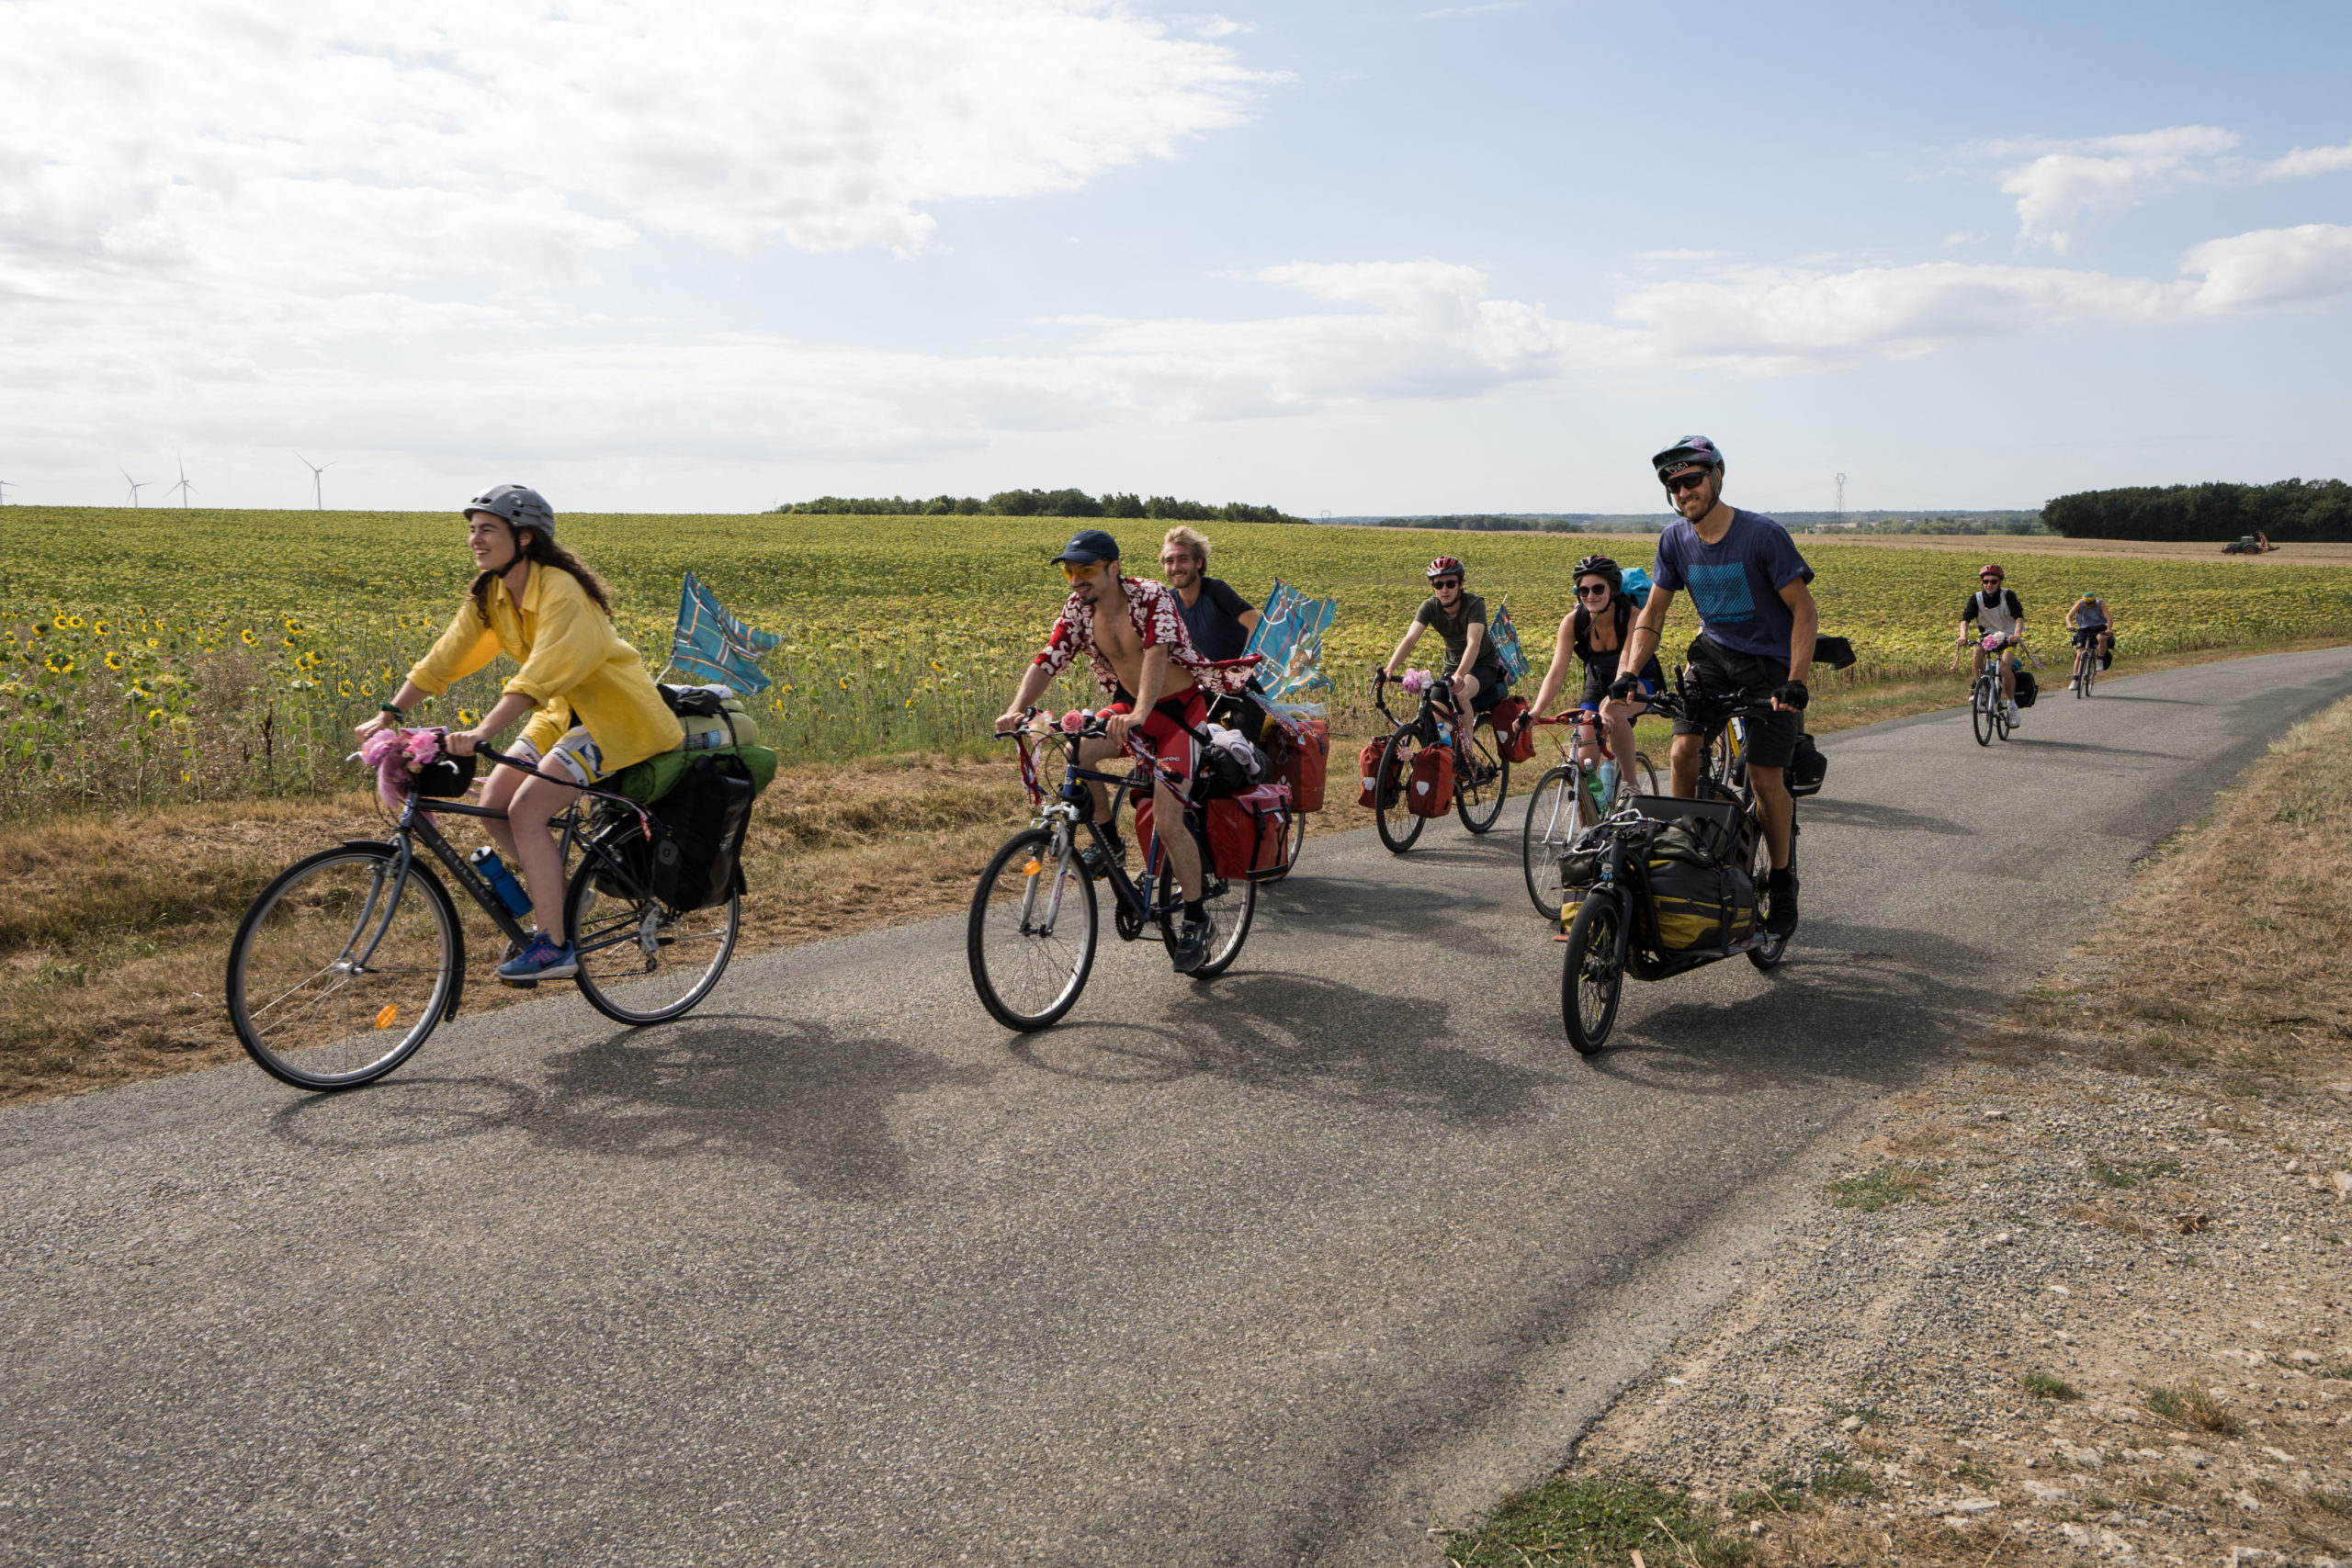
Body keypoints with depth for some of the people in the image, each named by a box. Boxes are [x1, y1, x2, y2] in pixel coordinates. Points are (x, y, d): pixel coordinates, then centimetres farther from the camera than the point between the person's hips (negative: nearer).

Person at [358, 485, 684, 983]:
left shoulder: (560, 590, -25)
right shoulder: (489, 594, 1)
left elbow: (541, 672, -36)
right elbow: (447, 656, 1)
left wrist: (482, 731, -44)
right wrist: (388, 713, -6)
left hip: (617, 712, -8)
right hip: (566, 710, 8)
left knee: (527, 810, -19)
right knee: (493, 804, -4)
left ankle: (553, 946, -10)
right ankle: (560, 892, 18)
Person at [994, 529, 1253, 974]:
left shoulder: (1152, 598, -24)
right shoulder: (1078, 607, -6)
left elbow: (1156, 652, -39)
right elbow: (1049, 659, -13)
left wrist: (1139, 715, -56)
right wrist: (1016, 710, -31)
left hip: (1182, 708, -6)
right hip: (1130, 709, 6)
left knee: (1167, 818, -17)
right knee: (1072, 750, -22)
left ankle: (1196, 920, 1)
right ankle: (1108, 841, 1)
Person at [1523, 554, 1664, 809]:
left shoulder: (1631, 615, -29)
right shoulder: (1573, 621, -21)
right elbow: (1556, 673, -25)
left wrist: (1610, 704, -55)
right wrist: (1533, 713, -39)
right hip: (1599, 681, 3)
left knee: (1614, 712, -36)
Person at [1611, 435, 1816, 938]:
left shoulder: (1763, 534, -20)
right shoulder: (1675, 539, -5)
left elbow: (1804, 610, -17)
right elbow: (1652, 613, 0)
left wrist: (1795, 683, -28)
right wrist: (1628, 675, -14)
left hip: (1771, 661, -4)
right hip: (1714, 652, 4)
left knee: (1765, 777, -8)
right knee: (1684, 752, -16)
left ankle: (1783, 882, 13)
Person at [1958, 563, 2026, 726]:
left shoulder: (2008, 596, -14)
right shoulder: (1976, 598, -8)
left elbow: (2019, 617, -24)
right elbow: (1965, 619, -17)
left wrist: (2017, 634, -44)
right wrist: (1963, 635, -38)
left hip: (2008, 637, -3)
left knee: (2005, 667, -27)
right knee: (1976, 650, -33)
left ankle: (2012, 704, -8)